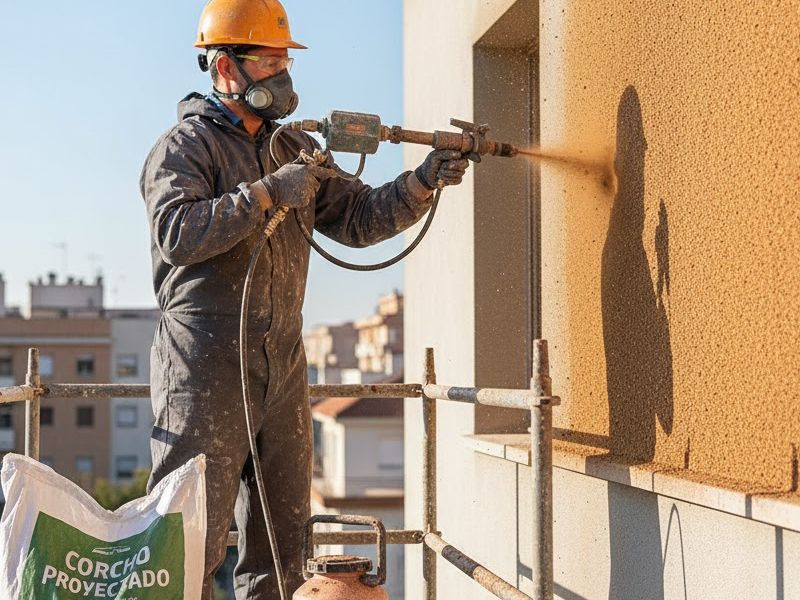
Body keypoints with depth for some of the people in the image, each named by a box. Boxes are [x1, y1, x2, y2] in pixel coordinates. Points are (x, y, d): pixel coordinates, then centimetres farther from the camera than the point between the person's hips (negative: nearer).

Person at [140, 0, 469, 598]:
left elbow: (359, 218, 14)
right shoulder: (185, 146, -4)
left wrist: (424, 181, 0)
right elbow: (177, 232, -20)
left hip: (283, 367, 7)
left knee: (282, 540, 13)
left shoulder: (296, 149, 17)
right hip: (206, 366, -7)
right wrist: (267, 192, -21)